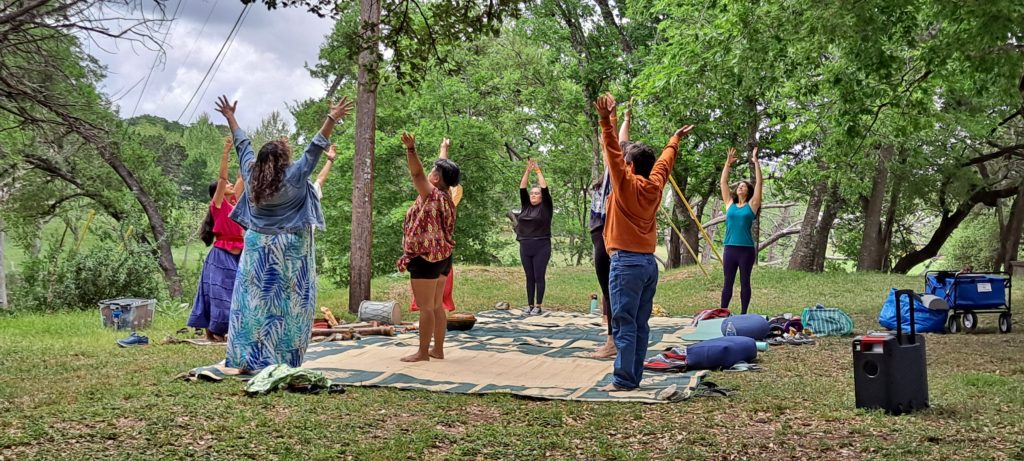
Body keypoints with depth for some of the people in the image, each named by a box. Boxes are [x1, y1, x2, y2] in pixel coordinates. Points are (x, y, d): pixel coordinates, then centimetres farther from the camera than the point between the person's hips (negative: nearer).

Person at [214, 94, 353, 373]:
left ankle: (247, 359, 7)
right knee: (287, 303, 0)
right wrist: (332, 119, -11)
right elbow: (314, 149, -12)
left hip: (257, 248, 5)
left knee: (253, 300, 5)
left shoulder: (251, 174, 2)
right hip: (289, 251, -4)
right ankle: (279, 359, 0)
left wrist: (230, 118, 28)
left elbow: (242, 145, 14)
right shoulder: (293, 177, -11)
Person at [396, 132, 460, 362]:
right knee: (436, 306, 13)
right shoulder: (446, 196, 8)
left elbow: (417, 173, -28)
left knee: (425, 307, -5)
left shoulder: (431, 194, -16)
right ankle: (438, 349, 17)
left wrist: (411, 149, -37)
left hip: (426, 258, -9)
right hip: (442, 257, 9)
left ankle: (423, 352, -1)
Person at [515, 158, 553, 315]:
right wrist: (527, 171, 0)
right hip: (525, 246, 4)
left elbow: (545, 189, -7)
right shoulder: (525, 206, 11)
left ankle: (538, 306, 2)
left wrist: (538, 171, -2)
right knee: (529, 277, 8)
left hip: (541, 247, -4)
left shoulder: (545, 207, 1)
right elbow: (522, 188, 6)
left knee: (539, 277, -2)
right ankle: (529, 305, 13)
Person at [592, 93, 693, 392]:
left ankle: (624, 380, -9)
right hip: (649, 262, 8)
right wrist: (674, 141, 44)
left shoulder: (627, 184, -8)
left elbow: (612, 153, -18)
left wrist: (606, 121, -23)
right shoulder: (655, 185, 10)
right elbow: (665, 162, 27)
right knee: (640, 325, 9)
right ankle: (634, 377, 12)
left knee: (624, 325, -7)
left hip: (626, 263, -7)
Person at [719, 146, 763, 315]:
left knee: (745, 283, 6)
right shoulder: (730, 204, 10)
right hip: (730, 248, 2)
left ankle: (744, 315, 11)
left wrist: (756, 162, -3)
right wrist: (728, 163, 7)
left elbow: (759, 182, -1)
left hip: (747, 249, -2)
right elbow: (723, 182, 10)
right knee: (728, 283, 6)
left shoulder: (752, 205, 4)